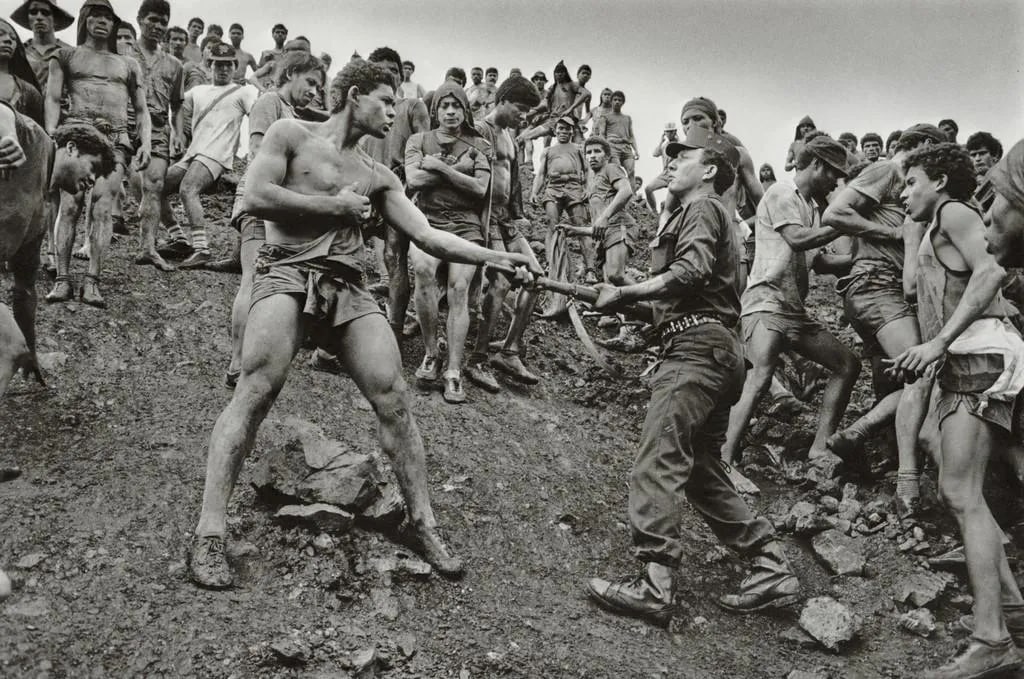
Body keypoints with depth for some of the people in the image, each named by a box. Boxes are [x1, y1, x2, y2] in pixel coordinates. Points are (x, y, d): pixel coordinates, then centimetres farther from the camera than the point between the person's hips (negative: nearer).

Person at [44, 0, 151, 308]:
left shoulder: (129, 65, 25)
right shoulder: (67, 55, 20)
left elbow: (141, 109, 22)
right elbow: (53, 99, 9)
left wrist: (145, 143, 4)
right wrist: (50, 135, -8)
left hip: (116, 139, 1)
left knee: (101, 209, -13)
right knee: (70, 205, -13)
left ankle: (92, 282, -16)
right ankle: (62, 279, -12)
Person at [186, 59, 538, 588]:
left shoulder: (377, 176, 22)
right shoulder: (292, 134, 9)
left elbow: (427, 236, 15)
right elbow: (254, 198, -6)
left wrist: (493, 256, 3)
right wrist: (335, 206, -2)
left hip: (348, 287, 5)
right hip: (287, 273, -5)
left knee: (394, 399, -6)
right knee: (255, 391, -20)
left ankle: (422, 523, 7)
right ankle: (209, 533, -15)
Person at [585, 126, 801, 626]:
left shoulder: (702, 209, -1)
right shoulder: (692, 214, 30)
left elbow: (690, 272, -19)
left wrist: (624, 294, -19)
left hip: (697, 345, -11)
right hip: (715, 350, 11)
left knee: (657, 466, -16)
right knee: (701, 470, 13)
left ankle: (654, 588, -20)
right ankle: (772, 569, 15)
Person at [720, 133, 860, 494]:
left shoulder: (813, 205, 24)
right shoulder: (781, 194, -2)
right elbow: (798, 239, -17)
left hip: (795, 308, 10)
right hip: (766, 300, -10)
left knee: (847, 363, 10)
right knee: (759, 378, -24)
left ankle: (820, 447, 11)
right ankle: (726, 462, -25)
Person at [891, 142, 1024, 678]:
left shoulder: (953, 213, 2)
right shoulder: (937, 235, 29)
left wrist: (939, 342, -23)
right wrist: (925, 359, 15)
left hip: (981, 354, -10)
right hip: (964, 363, 10)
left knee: (962, 493, -18)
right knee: (955, 489, 13)